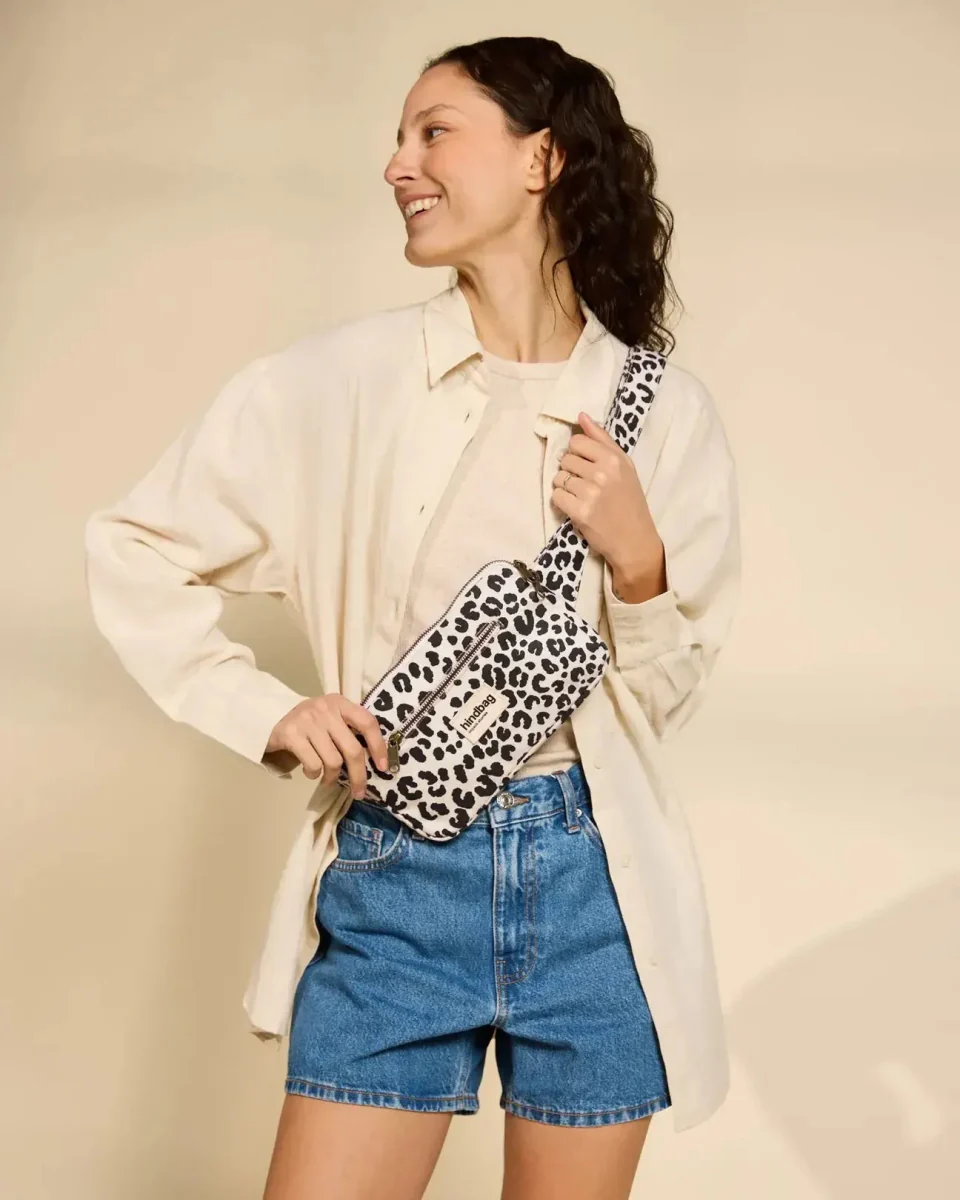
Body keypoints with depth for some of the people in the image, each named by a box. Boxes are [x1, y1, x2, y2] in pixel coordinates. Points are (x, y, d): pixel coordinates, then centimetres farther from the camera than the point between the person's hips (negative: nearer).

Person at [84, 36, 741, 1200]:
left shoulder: (666, 411, -2)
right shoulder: (335, 380, -7)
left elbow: (661, 702, 3)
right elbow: (133, 548, 3)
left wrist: (637, 562, -14)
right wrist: (266, 712, -6)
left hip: (594, 882, 2)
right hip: (394, 883, -1)